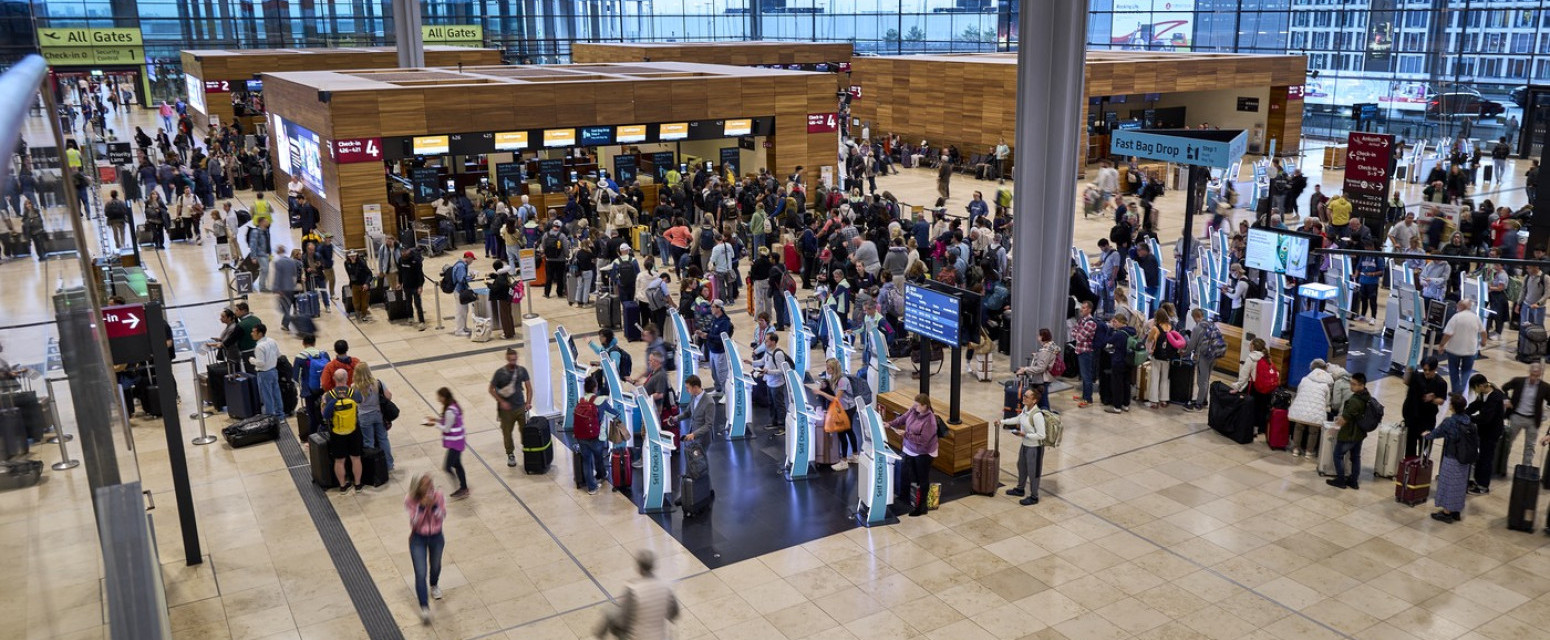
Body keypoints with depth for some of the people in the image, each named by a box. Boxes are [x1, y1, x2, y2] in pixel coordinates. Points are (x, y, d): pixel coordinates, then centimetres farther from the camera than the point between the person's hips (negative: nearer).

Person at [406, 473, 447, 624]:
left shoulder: (439, 497, -12)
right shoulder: (410, 500, -17)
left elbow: (442, 518, -15)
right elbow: (415, 522, -21)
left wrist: (434, 505, -28)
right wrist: (422, 506, -33)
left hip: (436, 538, 2)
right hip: (418, 539, -2)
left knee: (435, 566, 24)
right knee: (420, 573, -9)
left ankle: (434, 586, 57)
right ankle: (424, 607, -6)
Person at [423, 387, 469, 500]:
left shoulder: (450, 411, -27)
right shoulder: (453, 405, 3)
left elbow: (446, 429, -20)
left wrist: (435, 424, -9)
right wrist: (436, 418, 7)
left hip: (454, 442, -10)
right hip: (456, 441, 10)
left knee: (448, 467, -3)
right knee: (456, 465, 19)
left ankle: (463, 489, 6)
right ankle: (463, 488, 29)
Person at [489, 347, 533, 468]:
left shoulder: (522, 370, -3)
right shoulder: (500, 372, -11)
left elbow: (528, 387, 3)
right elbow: (491, 389, -3)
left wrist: (528, 402, -8)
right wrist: (501, 402, -12)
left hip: (521, 407, 2)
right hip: (507, 409, -2)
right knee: (507, 432, 7)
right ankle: (510, 455, 23)